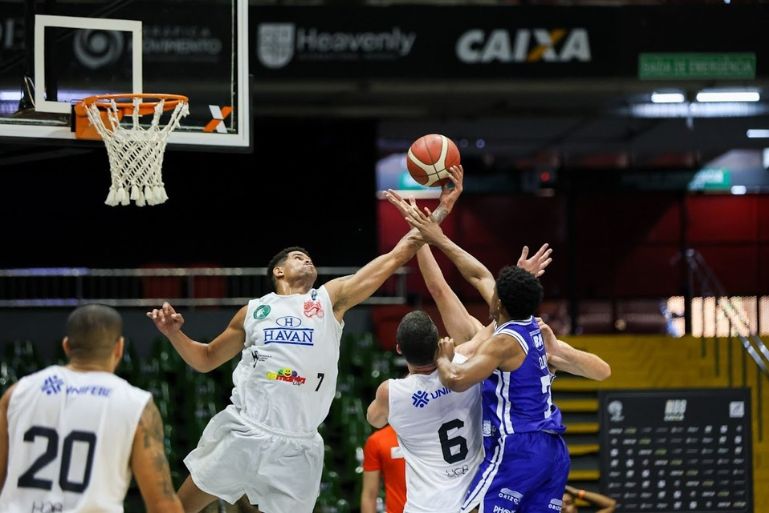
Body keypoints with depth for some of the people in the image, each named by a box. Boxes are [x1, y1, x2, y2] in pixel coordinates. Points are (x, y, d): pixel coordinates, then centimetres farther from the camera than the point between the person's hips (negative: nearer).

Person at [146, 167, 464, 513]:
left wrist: (442, 208, 2)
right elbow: (206, 360, 24)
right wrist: (174, 334, 5)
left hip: (297, 448, -1)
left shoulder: (331, 299, 11)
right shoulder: (254, 311, 14)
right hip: (242, 433, 1)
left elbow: (395, 257, 7)